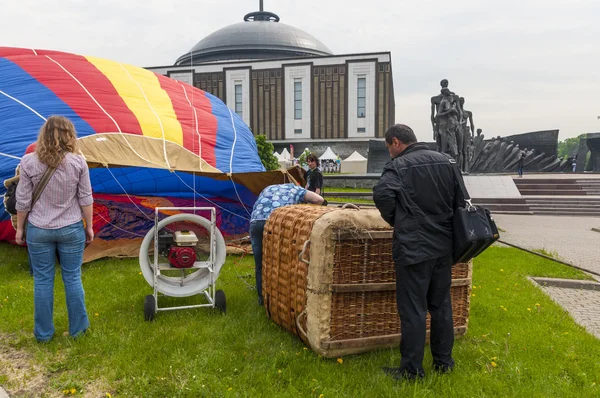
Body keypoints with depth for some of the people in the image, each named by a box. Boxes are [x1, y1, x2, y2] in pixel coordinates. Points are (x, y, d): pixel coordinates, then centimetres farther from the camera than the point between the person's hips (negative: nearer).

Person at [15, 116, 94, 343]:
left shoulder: (29, 162, -9)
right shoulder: (78, 162, -9)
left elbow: (23, 201, -4)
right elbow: (85, 199, -4)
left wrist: (19, 228, 10)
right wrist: (89, 226, 8)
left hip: (38, 231, 0)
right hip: (71, 230, 0)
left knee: (42, 281, 11)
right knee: (72, 278, 11)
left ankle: (43, 333, 23)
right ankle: (77, 328, 24)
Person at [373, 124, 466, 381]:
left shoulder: (399, 166, -11)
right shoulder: (447, 161, 8)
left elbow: (382, 194, -28)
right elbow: (460, 200, 11)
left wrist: (394, 220, -10)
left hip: (413, 247, -6)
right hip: (444, 245, 7)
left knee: (413, 309, 2)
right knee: (441, 304, 18)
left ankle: (411, 370, 10)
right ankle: (444, 361, 29)